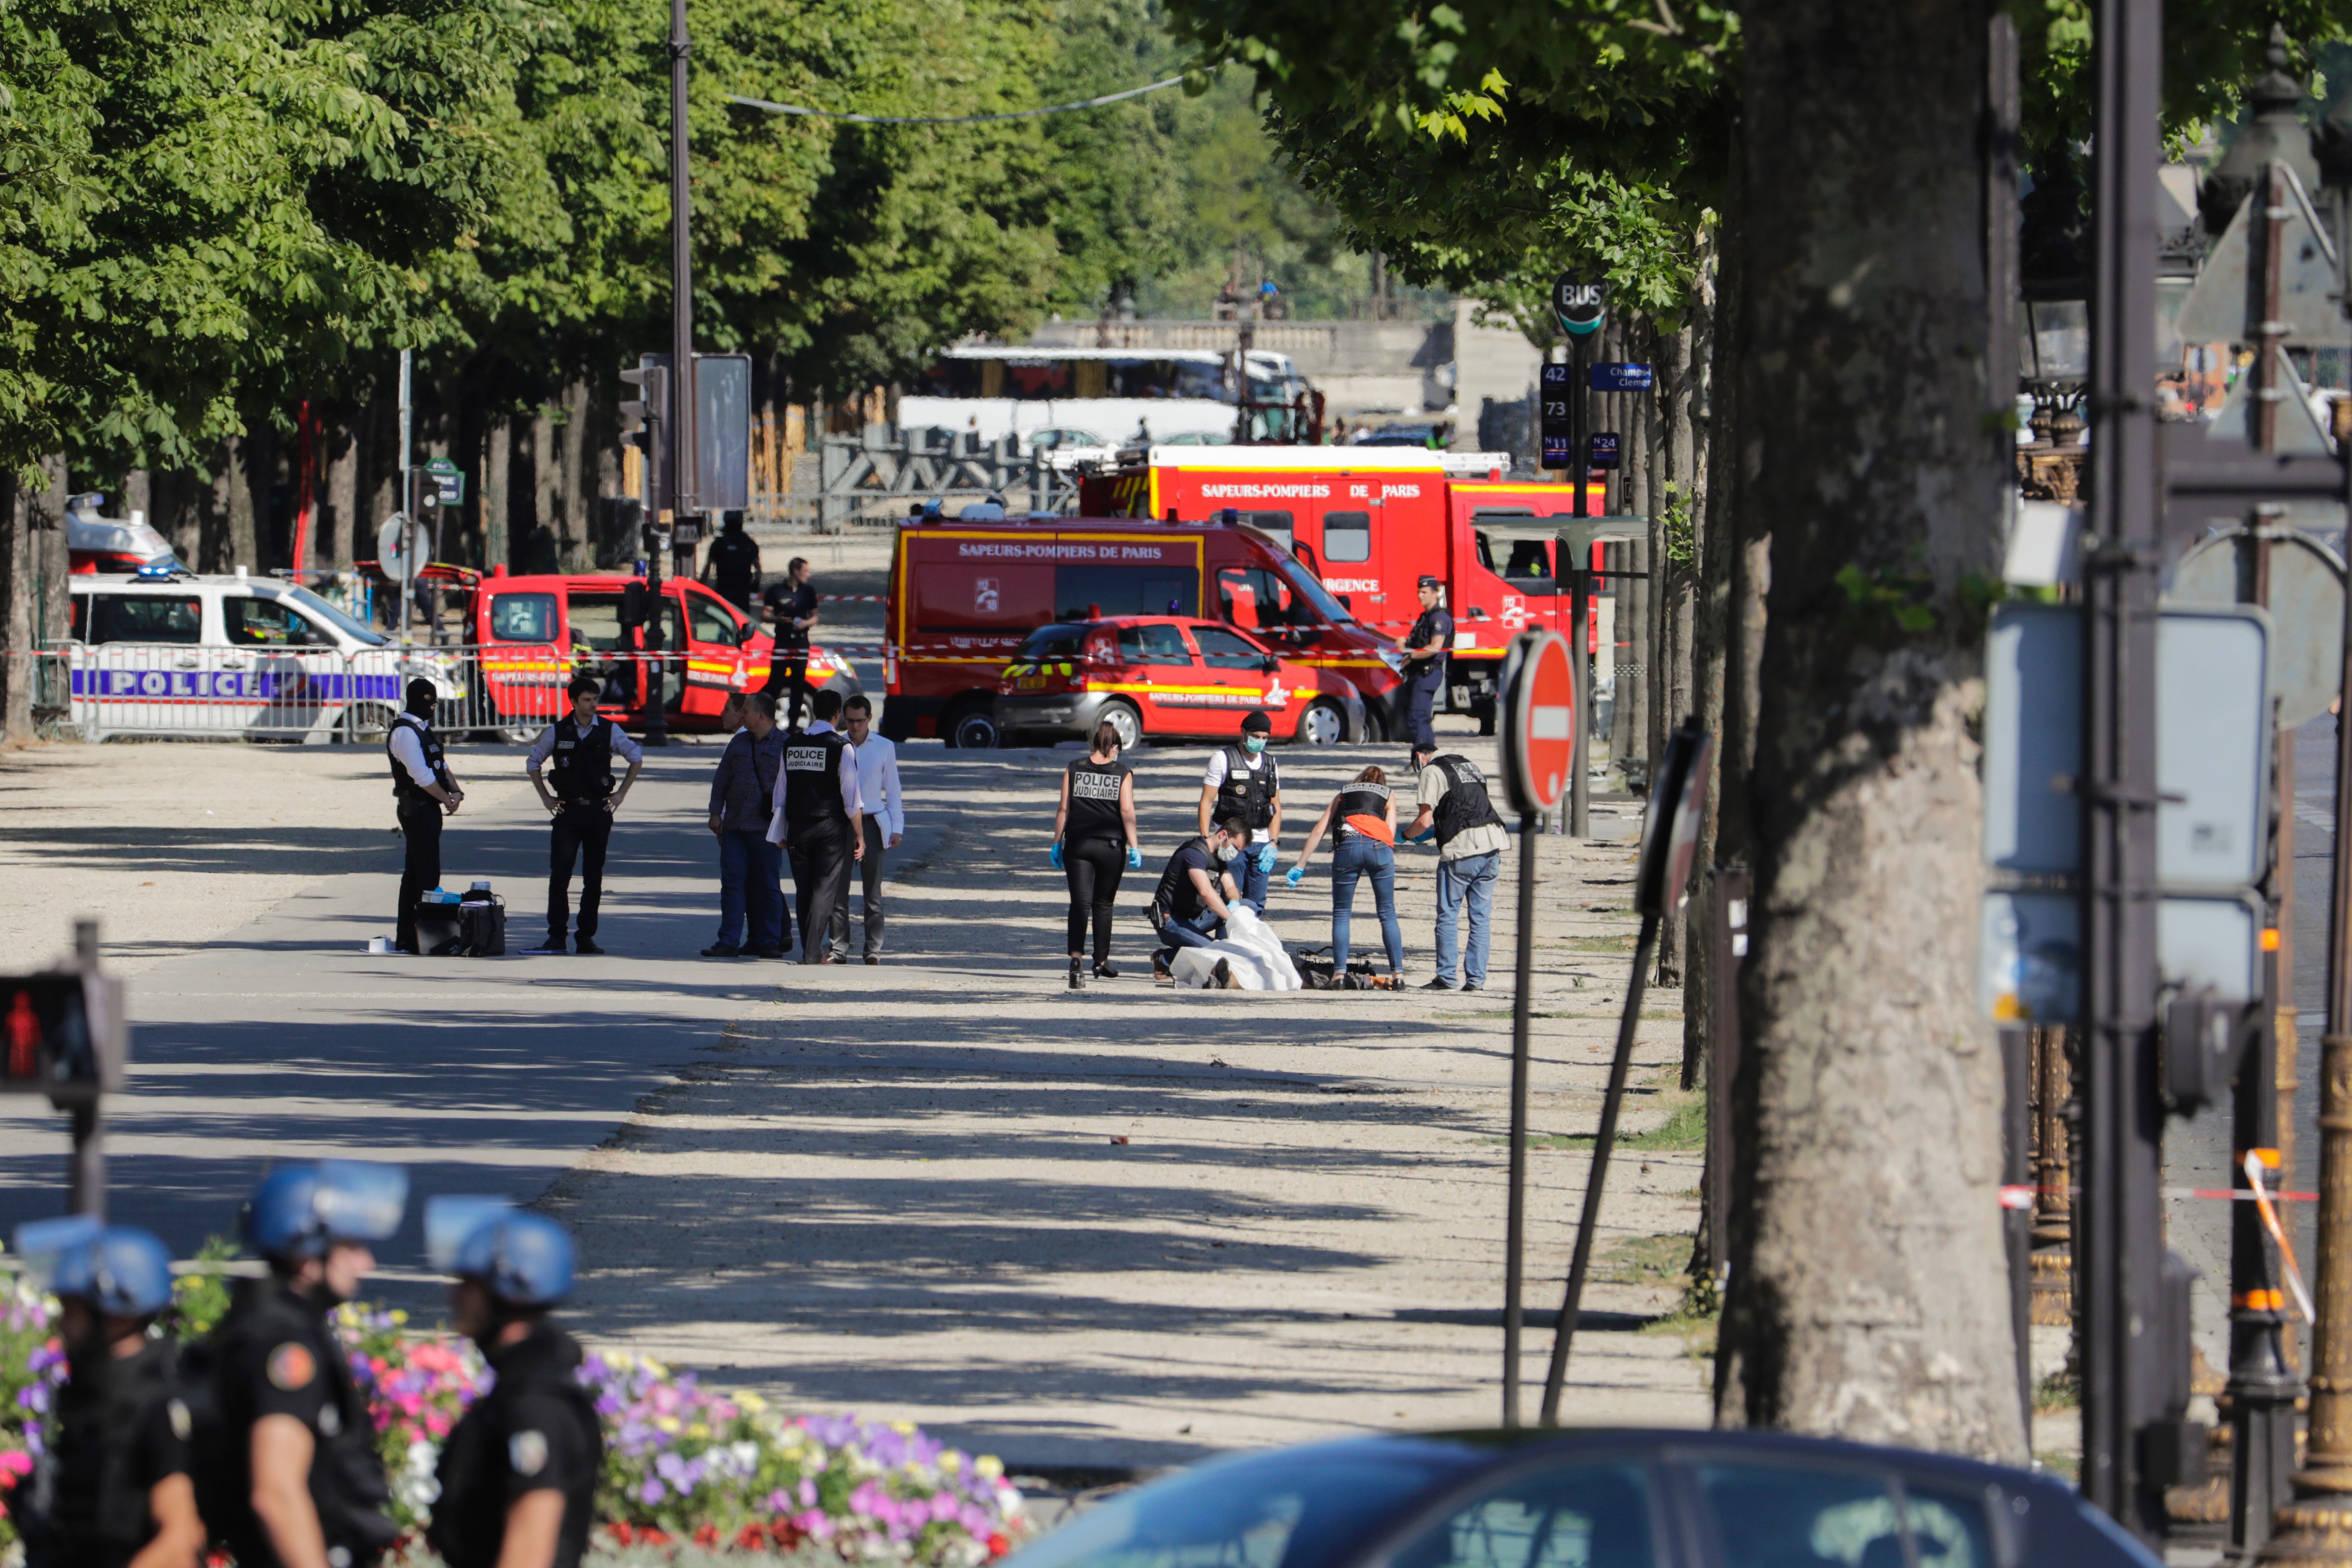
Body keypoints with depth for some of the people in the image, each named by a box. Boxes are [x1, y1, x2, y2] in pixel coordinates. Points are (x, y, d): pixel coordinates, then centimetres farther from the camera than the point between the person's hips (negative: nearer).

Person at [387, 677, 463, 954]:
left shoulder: (423, 729, 17)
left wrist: (455, 790, 0)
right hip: (416, 809, -10)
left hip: (428, 808, 10)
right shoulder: (405, 732, -15)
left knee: (415, 874, 12)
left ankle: (406, 937, 17)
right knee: (427, 876, -10)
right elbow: (421, 776, -20)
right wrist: (448, 799, -11)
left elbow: (441, 766, 18)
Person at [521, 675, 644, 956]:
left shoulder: (609, 731, 2)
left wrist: (621, 793, 7)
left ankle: (587, 936, 12)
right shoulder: (557, 732, 1)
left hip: (599, 810, 1)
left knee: (594, 877, 5)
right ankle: (556, 936, -9)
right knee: (560, 873, -10)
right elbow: (533, 763, 14)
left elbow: (636, 758, 14)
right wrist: (546, 798, 6)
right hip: (568, 811, -1)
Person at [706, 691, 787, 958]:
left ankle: (768, 942, 9)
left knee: (768, 885, 2)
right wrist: (716, 813, 8)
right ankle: (728, 942, 2)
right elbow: (722, 779, 16)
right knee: (732, 882, 1)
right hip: (735, 826, 4)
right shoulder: (738, 743, 13)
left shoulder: (783, 746, -1)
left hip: (767, 826, -4)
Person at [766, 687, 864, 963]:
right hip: (831, 827, -4)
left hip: (797, 826, 4)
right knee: (825, 889, -2)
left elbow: (781, 792, 11)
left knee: (804, 891, 11)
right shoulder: (840, 747, -9)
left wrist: (781, 834, 17)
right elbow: (852, 798, -11)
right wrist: (860, 836, -4)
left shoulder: (791, 745, 6)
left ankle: (813, 950, 16)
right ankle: (812, 952, -10)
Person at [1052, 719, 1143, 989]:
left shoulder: (1073, 770, 3)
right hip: (1111, 845, 0)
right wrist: (1134, 846, -5)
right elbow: (1127, 811, -7)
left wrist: (1058, 842, 10)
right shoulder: (1123, 774, 0)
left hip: (1078, 844, 0)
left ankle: (1077, 957, -28)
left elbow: (1063, 809, 3)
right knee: (1103, 905, 16)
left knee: (1080, 903, -6)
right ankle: (1101, 961, 28)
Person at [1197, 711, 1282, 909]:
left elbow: (1276, 807, 17)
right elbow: (1207, 802, -2)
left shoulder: (1270, 764, 14)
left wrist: (1273, 843, 4)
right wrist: (1205, 840, -11)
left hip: (1262, 843, 4)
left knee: (1257, 902, 3)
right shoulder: (1223, 759, 0)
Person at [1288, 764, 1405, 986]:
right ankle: (1398, 973, 3)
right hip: (1379, 846, 0)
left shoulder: (1343, 795, 30)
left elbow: (1319, 831, 23)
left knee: (1341, 914, 8)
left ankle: (1339, 974, 0)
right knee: (1387, 914, 8)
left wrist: (1300, 866, 25)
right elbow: (1390, 832, 14)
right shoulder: (1387, 796, 28)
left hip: (1346, 845, 0)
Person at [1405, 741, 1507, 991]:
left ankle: (1446, 977, 1)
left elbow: (1425, 822, -8)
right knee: (1480, 917, 8)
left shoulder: (1432, 772, -2)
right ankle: (1476, 978, 7)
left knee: (1448, 916, 3)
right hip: (1492, 846, 6)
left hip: (1460, 849, -6)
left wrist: (1404, 836, 11)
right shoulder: (1468, 765, 20)